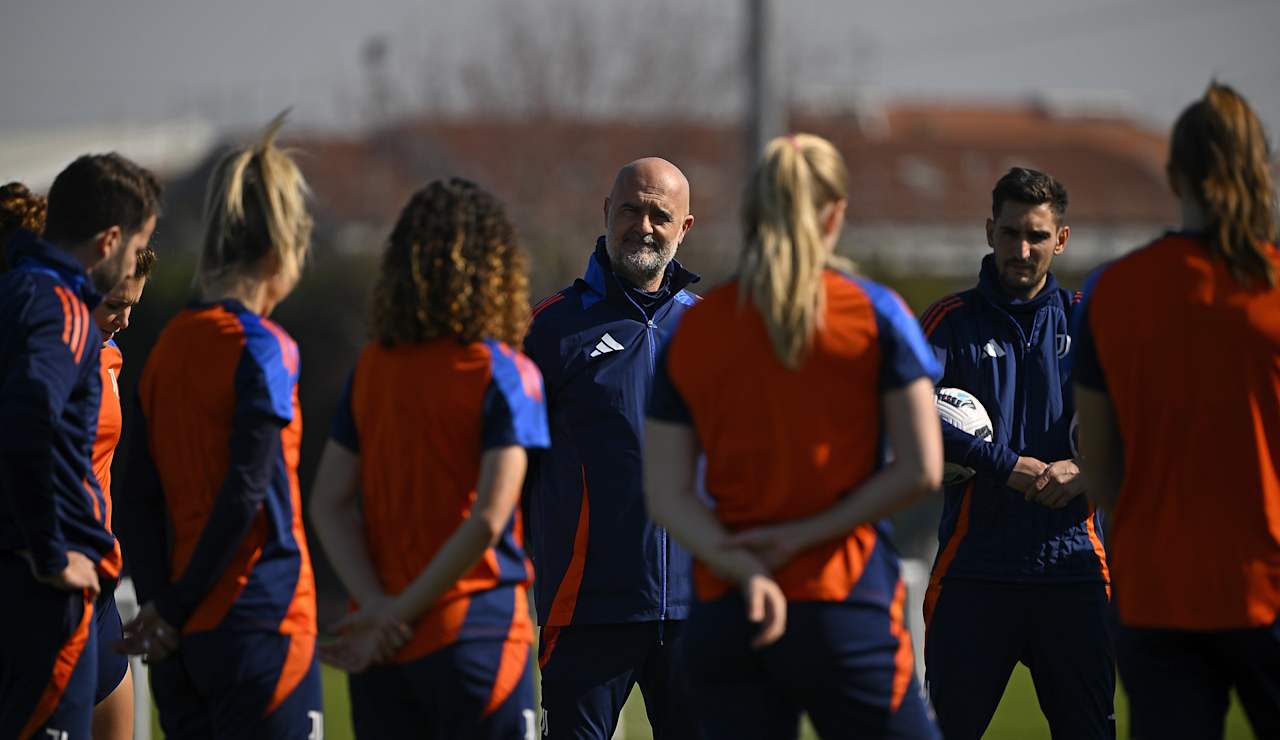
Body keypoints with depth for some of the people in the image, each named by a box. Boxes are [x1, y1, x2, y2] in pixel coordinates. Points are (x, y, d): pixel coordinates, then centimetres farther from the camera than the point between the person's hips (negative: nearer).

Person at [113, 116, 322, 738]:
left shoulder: (172, 343, 9)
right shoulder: (261, 349, -11)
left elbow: (136, 499, 7)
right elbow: (246, 495, -16)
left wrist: (159, 606, 3)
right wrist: (173, 611, -9)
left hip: (186, 639, 7)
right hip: (261, 620, -7)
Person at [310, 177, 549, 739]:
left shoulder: (370, 368, 7)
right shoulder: (502, 373, -9)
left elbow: (328, 505, 3)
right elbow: (488, 519, -16)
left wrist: (377, 604, -7)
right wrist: (401, 613, -12)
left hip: (380, 647, 5)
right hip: (471, 630, -5)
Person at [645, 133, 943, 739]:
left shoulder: (692, 330, 7)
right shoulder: (874, 313, -1)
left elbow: (667, 495, 0)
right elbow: (920, 470, -6)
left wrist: (742, 567, -11)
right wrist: (807, 533, -4)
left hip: (722, 613, 3)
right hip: (842, 604, -3)